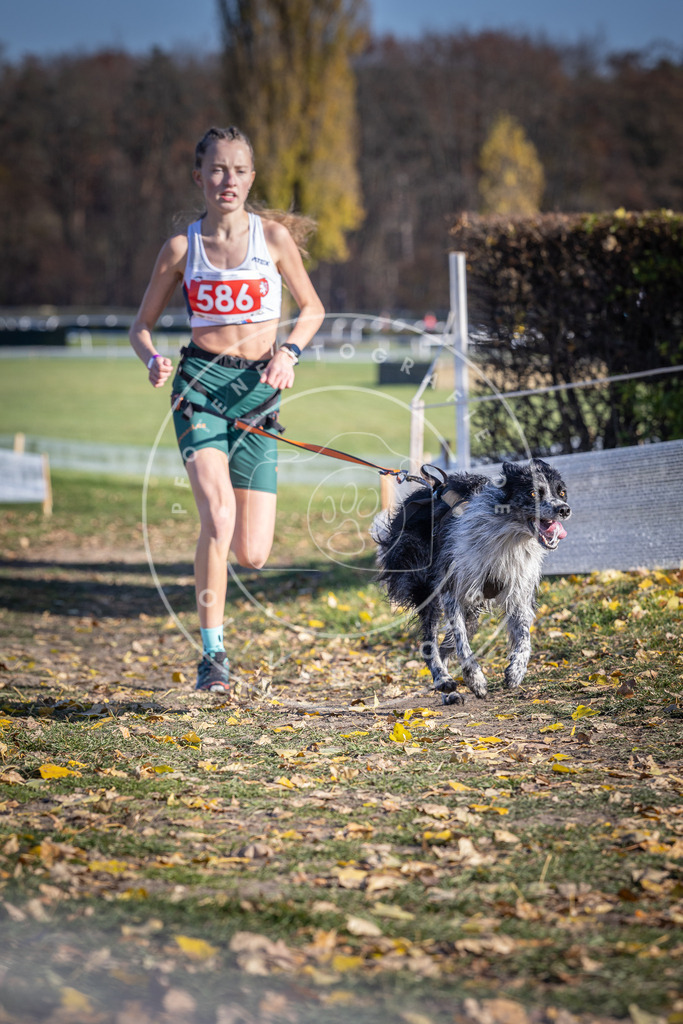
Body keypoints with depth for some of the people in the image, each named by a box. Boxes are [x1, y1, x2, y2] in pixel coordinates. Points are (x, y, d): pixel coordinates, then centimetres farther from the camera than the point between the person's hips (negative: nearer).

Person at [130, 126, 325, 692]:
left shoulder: (273, 235, 2)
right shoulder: (182, 247, 3)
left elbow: (313, 309, 13)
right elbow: (142, 326, 12)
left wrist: (289, 352, -6)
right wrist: (153, 359, -10)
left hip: (257, 388, 1)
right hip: (200, 383, -1)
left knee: (252, 555, -4)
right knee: (219, 514, -26)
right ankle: (213, 653, -14)